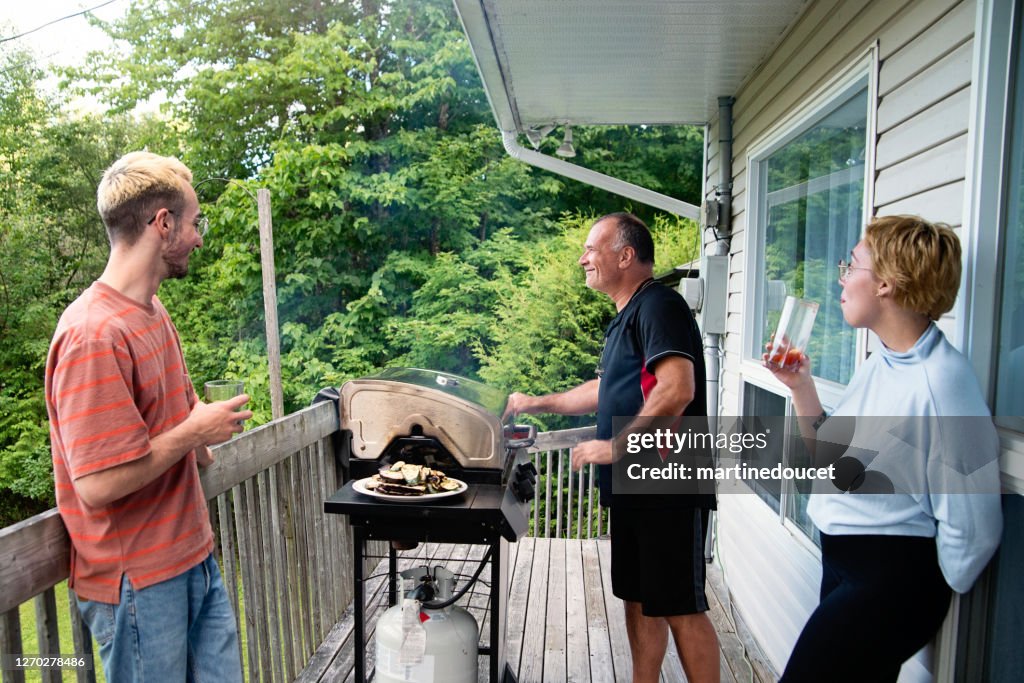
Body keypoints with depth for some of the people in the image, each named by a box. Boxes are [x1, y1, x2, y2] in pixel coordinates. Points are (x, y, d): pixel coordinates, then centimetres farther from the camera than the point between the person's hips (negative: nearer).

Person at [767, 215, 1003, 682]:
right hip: (839, 563, 8)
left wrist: (924, 597, -6)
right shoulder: (878, 364, 4)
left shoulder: (941, 380, -24)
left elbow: (971, 524, -22)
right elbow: (829, 455, 14)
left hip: (890, 574, -8)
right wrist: (800, 386, 2)